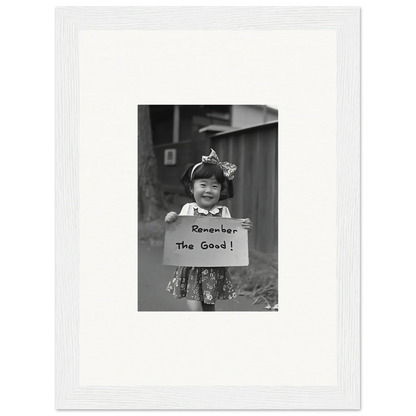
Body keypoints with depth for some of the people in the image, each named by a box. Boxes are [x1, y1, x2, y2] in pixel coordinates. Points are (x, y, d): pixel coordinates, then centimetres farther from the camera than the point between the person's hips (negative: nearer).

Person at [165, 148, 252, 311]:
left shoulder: (223, 212, -2)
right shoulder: (188, 209, -3)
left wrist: (244, 229, -15)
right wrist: (170, 221, -18)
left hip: (215, 270, 1)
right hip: (191, 269, -1)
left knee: (209, 307, 12)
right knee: (194, 308, -9)